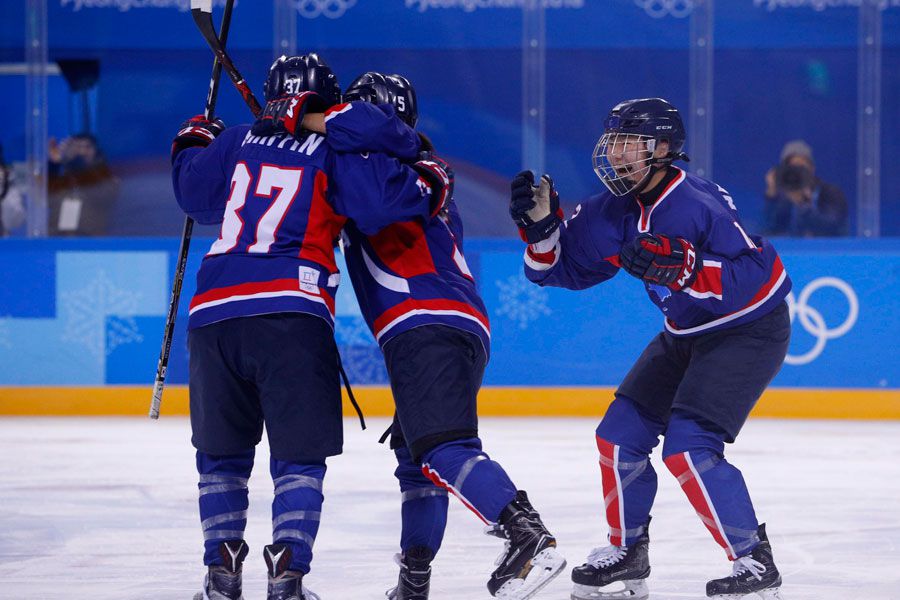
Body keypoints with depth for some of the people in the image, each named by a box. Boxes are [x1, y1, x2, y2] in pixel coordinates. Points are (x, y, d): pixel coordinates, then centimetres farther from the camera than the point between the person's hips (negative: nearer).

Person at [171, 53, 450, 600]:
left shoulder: (235, 143, 16)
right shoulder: (334, 153, 5)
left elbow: (194, 190, 25)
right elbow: (383, 196, -7)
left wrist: (193, 144, 44)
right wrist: (427, 187, 13)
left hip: (214, 314, 4)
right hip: (292, 316, -4)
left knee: (222, 451, 17)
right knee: (299, 454, 3)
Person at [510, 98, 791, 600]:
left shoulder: (699, 205, -28)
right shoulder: (613, 212, -3)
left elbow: (762, 275, -32)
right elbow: (565, 266, 6)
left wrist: (683, 268, -42)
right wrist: (541, 224, -12)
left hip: (751, 329, -9)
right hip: (687, 334, 9)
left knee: (689, 447, -21)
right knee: (620, 435, 7)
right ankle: (627, 554, 25)